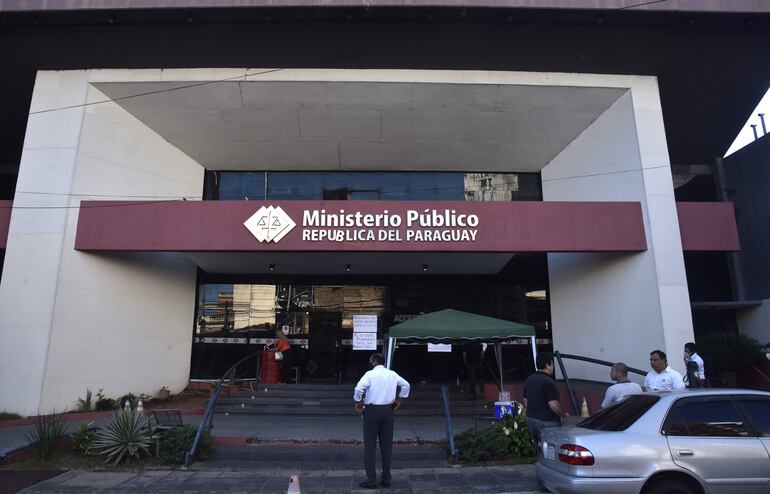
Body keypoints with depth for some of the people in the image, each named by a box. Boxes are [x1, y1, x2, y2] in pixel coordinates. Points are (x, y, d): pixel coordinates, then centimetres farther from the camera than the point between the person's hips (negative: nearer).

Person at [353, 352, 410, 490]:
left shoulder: (370, 374, -10)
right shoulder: (392, 374, 6)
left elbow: (359, 388, -24)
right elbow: (406, 385, 15)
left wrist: (358, 402, -9)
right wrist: (399, 400, 22)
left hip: (372, 411, -5)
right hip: (388, 410, 5)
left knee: (370, 446, 2)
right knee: (387, 445, 13)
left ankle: (371, 480, 4)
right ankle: (386, 478, 18)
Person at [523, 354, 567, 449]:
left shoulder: (529, 379, 8)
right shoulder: (548, 382, -19)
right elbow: (553, 404, -22)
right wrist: (564, 415, -7)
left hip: (531, 419, 8)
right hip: (547, 422, -8)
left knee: (538, 449, 17)